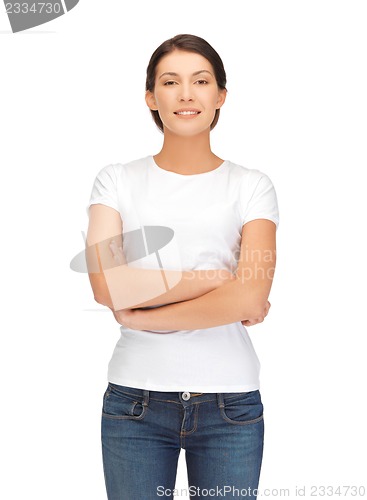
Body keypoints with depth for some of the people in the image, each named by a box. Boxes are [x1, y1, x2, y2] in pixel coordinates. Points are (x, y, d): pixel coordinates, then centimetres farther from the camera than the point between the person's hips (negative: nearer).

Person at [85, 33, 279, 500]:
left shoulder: (252, 186, 1)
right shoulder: (117, 180, 3)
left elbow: (251, 296, -13)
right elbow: (105, 285, -12)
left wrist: (142, 317, -10)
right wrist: (215, 280, -12)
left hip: (230, 405, 0)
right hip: (135, 400, 0)